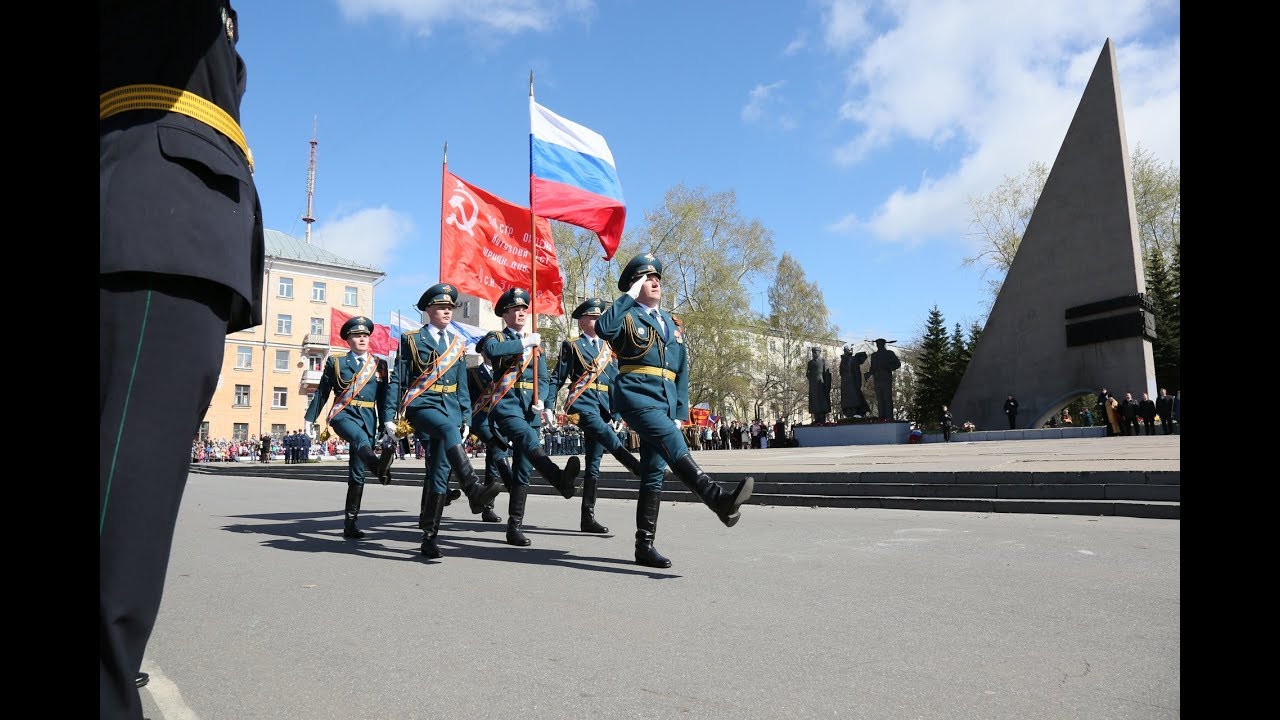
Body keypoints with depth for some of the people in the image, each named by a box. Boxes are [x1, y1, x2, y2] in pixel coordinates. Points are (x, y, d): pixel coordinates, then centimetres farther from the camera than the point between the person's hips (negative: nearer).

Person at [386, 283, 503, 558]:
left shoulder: (457, 343, 17)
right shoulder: (411, 339, 6)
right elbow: (397, 380, 4)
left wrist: (466, 418, 11)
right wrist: (389, 416, -2)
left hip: (451, 408, 4)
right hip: (422, 405, -4)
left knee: (439, 473, -2)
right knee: (448, 428, -37)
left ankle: (429, 537, 4)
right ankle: (473, 490, -50)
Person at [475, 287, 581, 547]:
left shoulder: (535, 344, 22)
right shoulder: (496, 337, 9)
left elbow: (544, 379, 18)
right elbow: (491, 350, -17)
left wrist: (541, 400, -1)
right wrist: (524, 343, -11)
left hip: (529, 407, 5)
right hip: (505, 402, -5)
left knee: (523, 468, 2)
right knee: (528, 439, -34)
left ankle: (515, 526, 6)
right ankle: (561, 479, -60)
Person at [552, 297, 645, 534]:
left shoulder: (608, 347, 21)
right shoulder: (571, 346, 8)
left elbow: (615, 380, 21)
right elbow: (558, 378, 7)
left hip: (603, 405, 5)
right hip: (582, 402, -5)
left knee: (594, 460, 4)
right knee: (610, 441, -30)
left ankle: (588, 517, 6)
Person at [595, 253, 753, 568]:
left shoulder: (672, 324, 23)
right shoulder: (627, 317, 7)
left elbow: (682, 372, 21)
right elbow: (603, 327, -19)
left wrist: (680, 413, 13)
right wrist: (629, 296, -11)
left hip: (664, 401, 6)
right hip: (636, 395, -6)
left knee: (654, 471, 4)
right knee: (671, 441, -30)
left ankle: (644, 546, 8)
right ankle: (718, 499, -48)